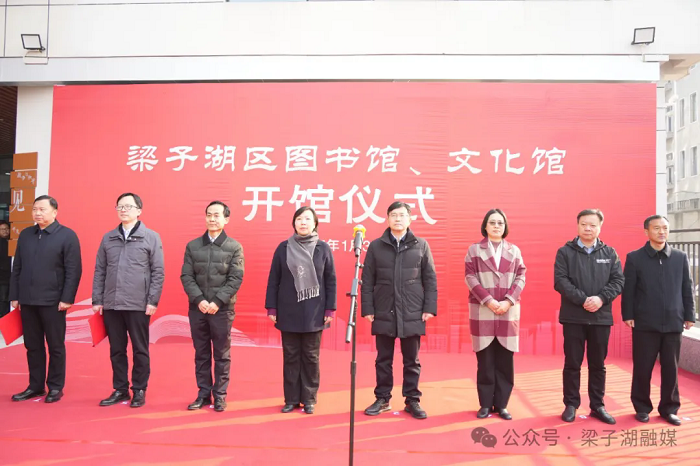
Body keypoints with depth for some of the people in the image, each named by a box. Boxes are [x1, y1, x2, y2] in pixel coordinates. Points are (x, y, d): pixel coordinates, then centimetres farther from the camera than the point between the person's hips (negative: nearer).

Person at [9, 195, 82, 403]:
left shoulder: (67, 235, -6)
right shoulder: (25, 235, 10)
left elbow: (73, 270, -10)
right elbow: (17, 268, 13)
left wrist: (67, 298, -15)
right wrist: (14, 296, 8)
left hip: (53, 301, -5)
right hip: (27, 300, 5)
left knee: (55, 346, 6)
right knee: (32, 346, 13)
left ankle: (55, 387, 17)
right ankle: (35, 386, 24)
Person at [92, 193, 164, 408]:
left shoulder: (151, 237, -1)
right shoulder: (108, 238, 10)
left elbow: (158, 272, -3)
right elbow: (99, 271, 11)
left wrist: (153, 301, -9)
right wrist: (97, 300, 5)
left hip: (139, 305, -3)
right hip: (111, 304, 4)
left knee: (140, 350, 6)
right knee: (116, 349, 11)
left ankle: (139, 390, 18)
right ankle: (120, 389, 24)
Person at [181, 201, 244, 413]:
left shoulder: (234, 247, -1)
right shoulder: (192, 246, 5)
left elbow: (236, 279, -7)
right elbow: (186, 276, 1)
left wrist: (217, 302, -15)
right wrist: (199, 300, -12)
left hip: (222, 309, -2)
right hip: (197, 308, 2)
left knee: (222, 354, 6)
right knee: (201, 353, 10)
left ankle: (220, 395, 16)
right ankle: (203, 393, 21)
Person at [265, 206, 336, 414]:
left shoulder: (323, 248, 0)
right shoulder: (283, 248, 2)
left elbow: (331, 281, 1)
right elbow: (273, 280, 4)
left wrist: (330, 310, -3)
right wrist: (271, 308, 0)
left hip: (314, 313, -1)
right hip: (288, 313, 1)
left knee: (310, 357, 7)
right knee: (290, 357, 8)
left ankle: (309, 399, 19)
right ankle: (291, 399, 19)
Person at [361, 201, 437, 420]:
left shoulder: (421, 245, 4)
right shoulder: (376, 246, 4)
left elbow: (430, 279, 4)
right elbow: (367, 281, 4)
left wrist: (429, 307, -3)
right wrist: (368, 309, -2)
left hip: (412, 314, 0)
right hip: (384, 314, 0)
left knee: (411, 361, 9)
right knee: (383, 360, 10)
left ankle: (412, 401, 22)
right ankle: (382, 399, 23)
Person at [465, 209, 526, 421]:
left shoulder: (514, 251, 10)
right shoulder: (474, 250, 4)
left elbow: (521, 278, 4)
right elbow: (470, 278, -4)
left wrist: (508, 302, -11)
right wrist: (489, 301, -14)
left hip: (508, 312, 2)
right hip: (482, 312, -2)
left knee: (505, 361, 5)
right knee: (485, 361, 3)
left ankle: (501, 404, 16)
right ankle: (486, 404, 14)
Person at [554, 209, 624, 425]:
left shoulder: (610, 253, 7)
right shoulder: (565, 252, 0)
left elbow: (618, 281, 0)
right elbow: (560, 281, -9)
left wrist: (601, 298, -16)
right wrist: (583, 299, -19)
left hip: (601, 317, 2)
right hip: (573, 317, -2)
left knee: (598, 365, 11)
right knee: (572, 364, 6)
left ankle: (597, 406, 23)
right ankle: (571, 405, 18)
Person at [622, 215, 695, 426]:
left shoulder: (680, 257, 7)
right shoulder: (634, 258, -1)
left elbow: (687, 289, 9)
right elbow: (628, 290, -2)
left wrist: (689, 315, 6)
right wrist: (628, 316, -6)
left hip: (673, 323, 2)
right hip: (645, 323, -2)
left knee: (671, 368, 9)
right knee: (642, 368, 5)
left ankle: (669, 408, 23)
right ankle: (642, 407, 19)